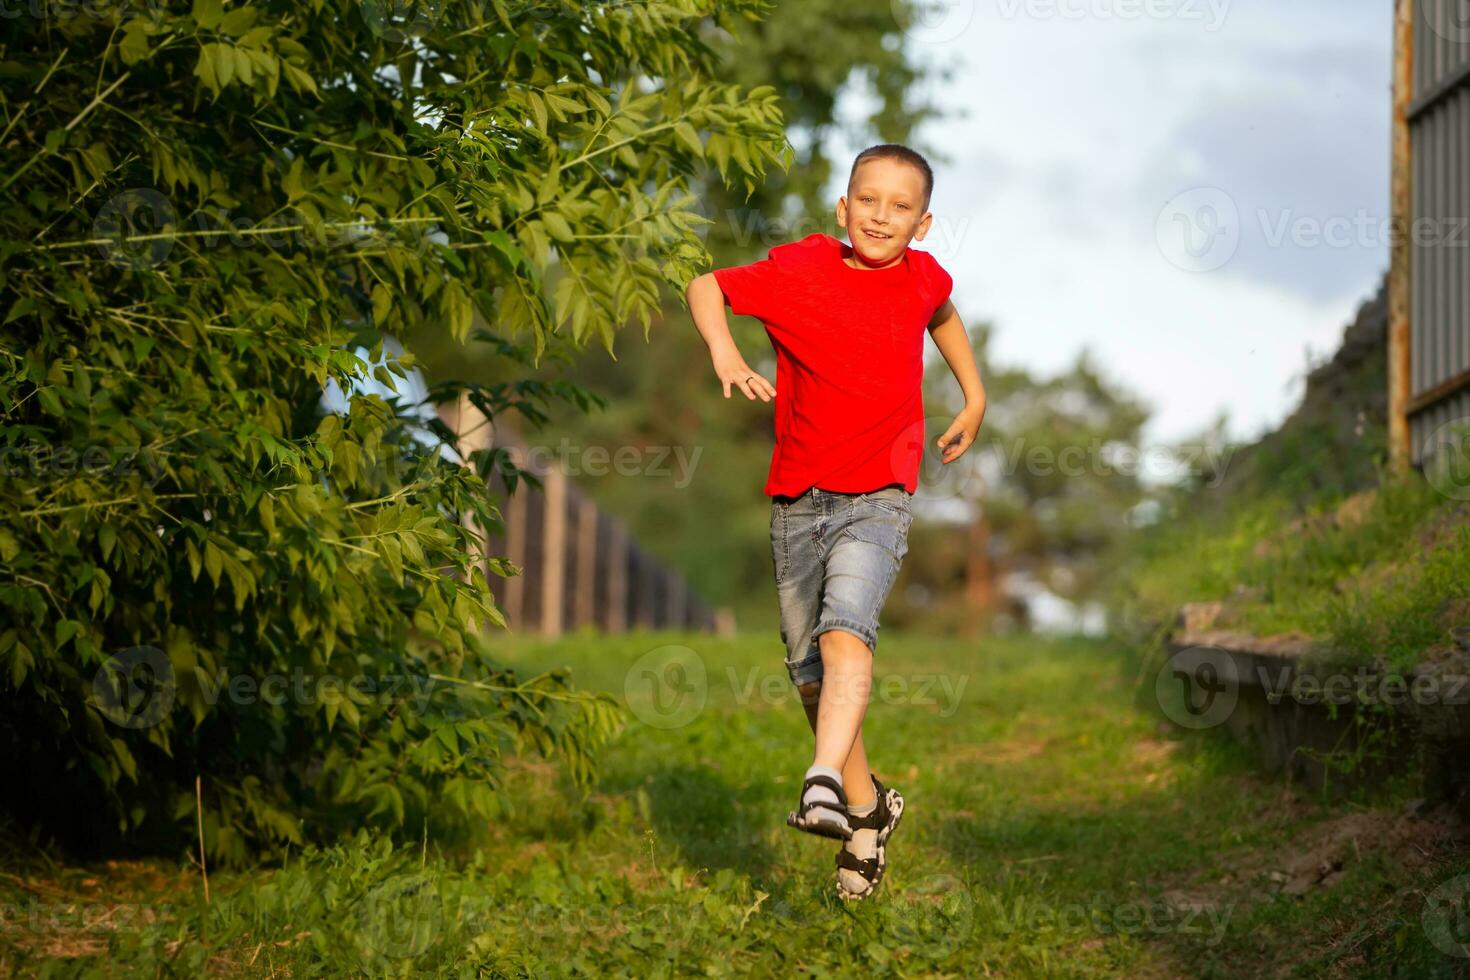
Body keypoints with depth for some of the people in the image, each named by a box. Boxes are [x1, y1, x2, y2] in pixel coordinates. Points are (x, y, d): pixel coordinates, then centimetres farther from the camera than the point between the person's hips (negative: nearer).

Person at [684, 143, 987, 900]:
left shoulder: (922, 278, 1)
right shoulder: (799, 270, -5)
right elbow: (706, 288, 5)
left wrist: (974, 396, 25)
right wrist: (725, 354, -13)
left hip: (878, 497, -1)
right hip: (798, 499, 2)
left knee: (845, 631, -28)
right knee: (810, 672, 10)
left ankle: (823, 784, -39)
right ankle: (867, 808, 28)